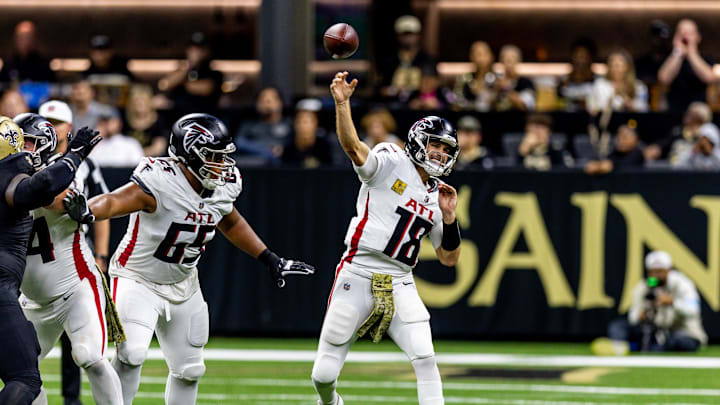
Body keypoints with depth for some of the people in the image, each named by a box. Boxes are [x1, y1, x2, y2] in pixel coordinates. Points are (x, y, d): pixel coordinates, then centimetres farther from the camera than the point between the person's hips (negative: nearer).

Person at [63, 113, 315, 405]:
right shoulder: (160, 182, -30)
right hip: (138, 280, -7)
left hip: (183, 285, 7)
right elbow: (116, 201, -45)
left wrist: (270, 260, 19)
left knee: (189, 370, 13)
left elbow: (231, 223, 16)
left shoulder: (223, 188, -6)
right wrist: (87, 212, -67)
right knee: (132, 354, -26)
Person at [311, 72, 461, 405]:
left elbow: (449, 258, 16)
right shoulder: (391, 163, -1)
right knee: (325, 373, 1)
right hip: (358, 275, -4)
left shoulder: (436, 197, 15)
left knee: (425, 359, -14)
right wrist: (342, 103, -36)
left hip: (400, 285, 4)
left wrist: (448, 216, 0)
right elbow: (352, 145, -20)